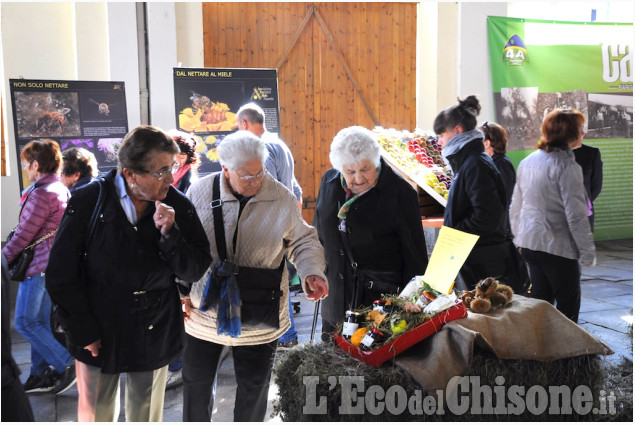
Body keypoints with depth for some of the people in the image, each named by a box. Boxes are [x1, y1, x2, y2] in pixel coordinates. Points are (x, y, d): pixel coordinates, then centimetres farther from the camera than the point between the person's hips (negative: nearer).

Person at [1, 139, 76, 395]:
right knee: (40, 321, 14)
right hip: (51, 265, 10)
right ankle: (40, 375, 22)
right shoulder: (61, 190, 11)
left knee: (24, 322, -3)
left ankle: (66, 365, -2)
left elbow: (23, 234, -16)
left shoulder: (42, 194, -19)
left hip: (38, 266, -10)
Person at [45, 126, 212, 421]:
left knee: (147, 416, 19)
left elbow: (195, 272, -6)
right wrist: (83, 332, -6)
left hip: (155, 338, 2)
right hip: (99, 336, -1)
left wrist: (170, 234, -23)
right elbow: (61, 275, -7)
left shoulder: (179, 206, -8)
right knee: (95, 414, 16)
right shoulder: (87, 203, -13)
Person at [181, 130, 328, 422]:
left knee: (254, 386, 17)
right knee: (196, 381, 19)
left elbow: (302, 241, 3)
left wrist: (312, 272, -15)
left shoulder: (281, 198, -10)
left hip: (258, 318, 0)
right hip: (202, 312, 1)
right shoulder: (199, 192, -9)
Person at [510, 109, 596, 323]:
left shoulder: (527, 162, 7)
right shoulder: (567, 167, -15)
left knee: (540, 301, 17)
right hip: (558, 247, -7)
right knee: (568, 307, 5)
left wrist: (518, 237, 23)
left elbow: (516, 206, 14)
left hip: (529, 242, 7)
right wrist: (587, 252, -9)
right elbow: (576, 216, -17)